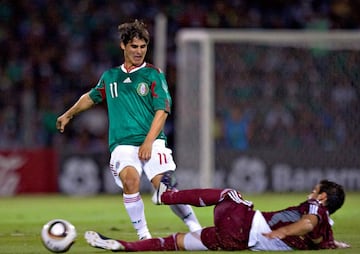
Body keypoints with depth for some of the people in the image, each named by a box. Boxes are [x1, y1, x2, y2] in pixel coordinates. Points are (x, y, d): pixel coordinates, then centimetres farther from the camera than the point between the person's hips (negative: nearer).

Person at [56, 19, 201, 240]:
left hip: (152, 141, -2)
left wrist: (148, 142, -15)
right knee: (130, 178, -28)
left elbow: (162, 111, -3)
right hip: (122, 144, 2)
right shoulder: (110, 77, 18)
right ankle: (143, 234, -19)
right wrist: (68, 115, 50)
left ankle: (195, 227, 1)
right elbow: (91, 97, 38)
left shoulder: (154, 75, 6)